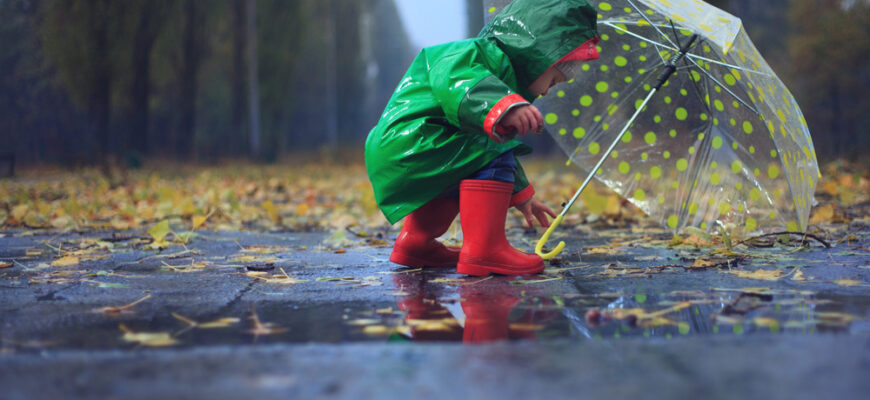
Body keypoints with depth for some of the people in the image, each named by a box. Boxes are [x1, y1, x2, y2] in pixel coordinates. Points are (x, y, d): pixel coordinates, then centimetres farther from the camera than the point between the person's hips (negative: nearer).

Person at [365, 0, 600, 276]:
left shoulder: (503, 72, 24)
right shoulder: (480, 53, -11)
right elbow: (453, 81, -37)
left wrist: (521, 195, 39)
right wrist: (505, 106, -51)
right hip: (402, 147, -11)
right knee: (492, 151, -22)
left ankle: (415, 242, 30)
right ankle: (483, 250, -25)